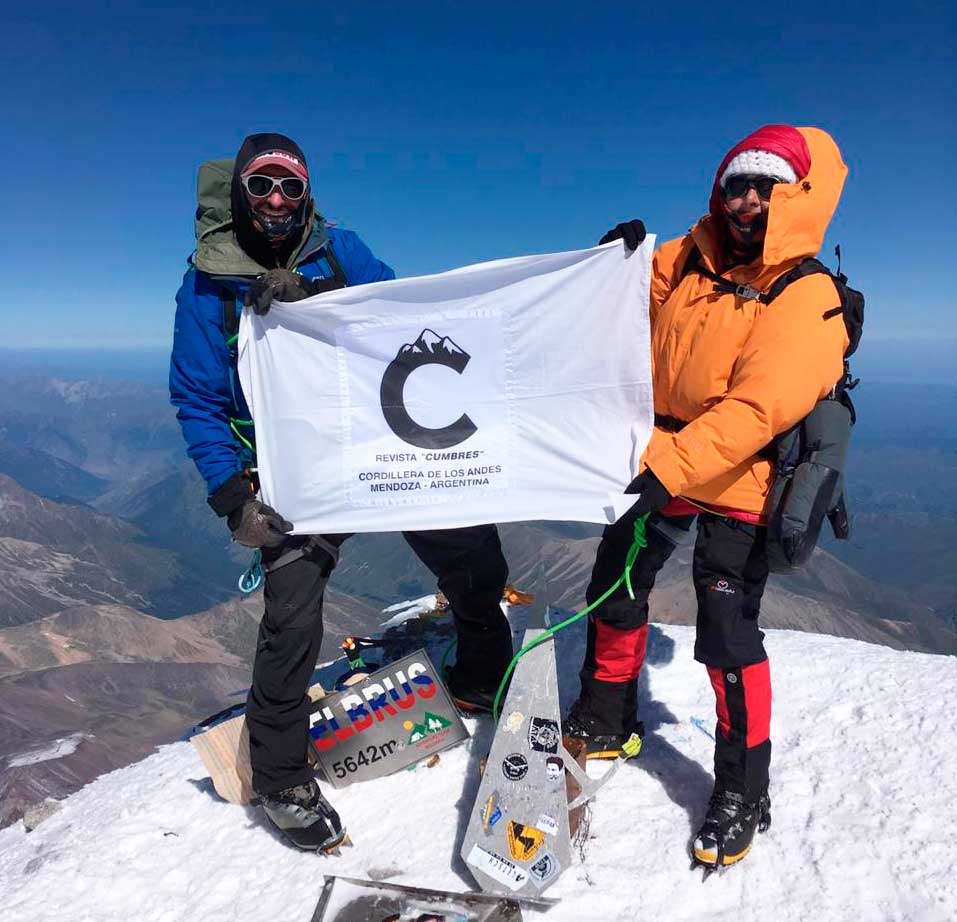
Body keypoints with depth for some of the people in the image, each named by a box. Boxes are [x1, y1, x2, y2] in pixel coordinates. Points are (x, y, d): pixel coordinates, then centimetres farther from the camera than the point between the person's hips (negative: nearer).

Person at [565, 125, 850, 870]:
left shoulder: (807, 299, -14)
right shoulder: (687, 260, 4)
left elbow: (756, 410, -27)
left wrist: (668, 468, -36)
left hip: (734, 482, -6)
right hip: (655, 465, 6)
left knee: (727, 633, -8)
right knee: (615, 590, 14)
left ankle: (743, 792, 15)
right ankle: (605, 720, 37)